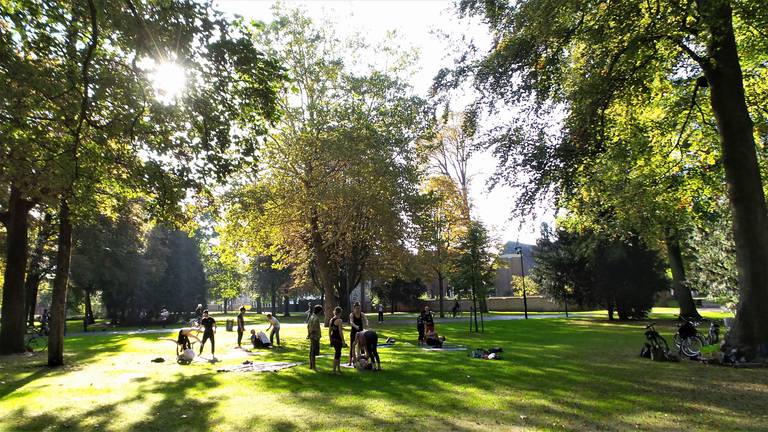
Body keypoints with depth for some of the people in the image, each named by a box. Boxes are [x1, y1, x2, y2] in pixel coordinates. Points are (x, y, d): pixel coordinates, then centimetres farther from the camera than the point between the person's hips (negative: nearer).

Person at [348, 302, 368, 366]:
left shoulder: (362, 314, -1)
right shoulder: (352, 314, -8)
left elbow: (366, 320, -18)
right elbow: (351, 322, -25)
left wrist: (366, 324, -41)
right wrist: (355, 326, -45)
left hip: (360, 331, 2)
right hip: (353, 332, -2)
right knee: (352, 346, 1)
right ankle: (350, 361, 6)